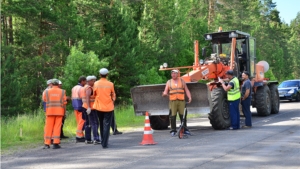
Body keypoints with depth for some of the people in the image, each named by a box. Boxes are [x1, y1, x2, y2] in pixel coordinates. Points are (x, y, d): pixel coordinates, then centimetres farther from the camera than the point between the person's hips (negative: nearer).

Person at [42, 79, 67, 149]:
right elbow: (64, 103, 0)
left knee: (49, 127, 4)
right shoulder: (62, 92, 2)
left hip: (50, 111, 0)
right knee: (57, 127, 1)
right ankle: (56, 143, -4)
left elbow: (44, 99, 14)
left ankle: (47, 144, 3)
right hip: (59, 111, 0)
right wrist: (64, 112, 8)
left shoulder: (47, 91, 2)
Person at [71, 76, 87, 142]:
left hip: (76, 107, 8)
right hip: (81, 108, -8)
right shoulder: (82, 89, -12)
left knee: (79, 122, 11)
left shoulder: (74, 88, 14)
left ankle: (81, 136, 12)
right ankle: (79, 137, -5)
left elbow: (73, 98, 14)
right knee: (81, 122, -4)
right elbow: (83, 99, -16)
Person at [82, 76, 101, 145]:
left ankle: (88, 139, 10)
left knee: (88, 124, 10)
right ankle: (96, 139, -15)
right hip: (90, 108, -10)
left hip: (85, 106, 10)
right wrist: (89, 107, -30)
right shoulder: (89, 88, -13)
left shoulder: (86, 87, 16)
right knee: (95, 123, -11)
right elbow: (87, 97, -24)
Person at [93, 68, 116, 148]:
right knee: (107, 125, -1)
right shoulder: (110, 84, -6)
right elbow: (113, 95, 4)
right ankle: (105, 143, -10)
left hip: (99, 106, 2)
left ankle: (103, 141, 27)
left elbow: (94, 94, 7)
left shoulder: (96, 84, -3)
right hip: (108, 107, -2)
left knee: (101, 124, 18)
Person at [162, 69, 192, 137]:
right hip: (173, 101, 0)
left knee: (182, 115, -2)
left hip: (181, 101, 0)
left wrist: (189, 97, -4)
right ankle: (173, 131, 2)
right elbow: (165, 91, 6)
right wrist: (164, 94, -18)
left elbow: (186, 90, 11)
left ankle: (185, 130, 7)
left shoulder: (182, 81, 13)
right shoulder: (169, 82, 12)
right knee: (173, 116, -4)